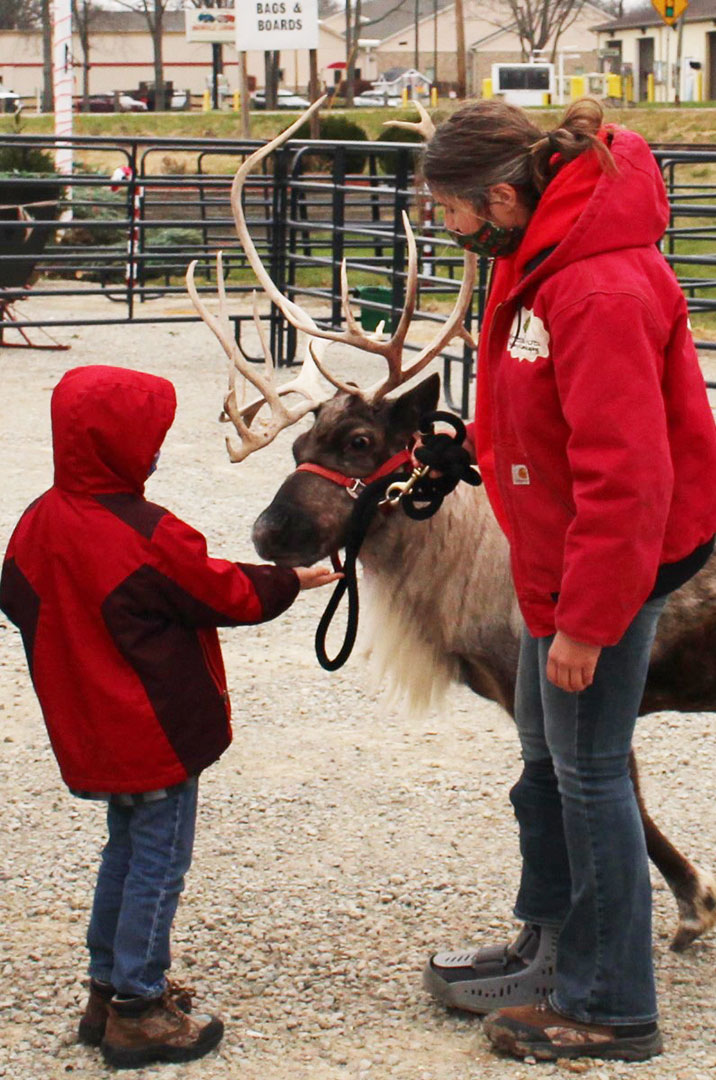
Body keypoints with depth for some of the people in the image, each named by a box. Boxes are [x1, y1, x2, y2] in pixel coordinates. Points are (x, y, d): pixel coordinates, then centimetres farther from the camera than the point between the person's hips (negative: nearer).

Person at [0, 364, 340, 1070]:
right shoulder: (149, 537, -22)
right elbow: (230, 595, -11)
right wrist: (293, 581, 6)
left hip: (91, 733, 8)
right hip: (158, 735, -8)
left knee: (126, 851, 22)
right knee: (159, 862, 1)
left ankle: (107, 988, 29)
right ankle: (137, 1013, 7)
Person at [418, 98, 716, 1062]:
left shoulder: (603, 292, -28)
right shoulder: (539, 260, 4)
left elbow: (625, 478, -29)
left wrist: (585, 621, -25)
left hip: (609, 563, -10)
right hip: (558, 556, 10)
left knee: (589, 772, -1)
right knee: (545, 758, 21)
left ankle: (612, 1011, 12)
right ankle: (554, 950, 38)